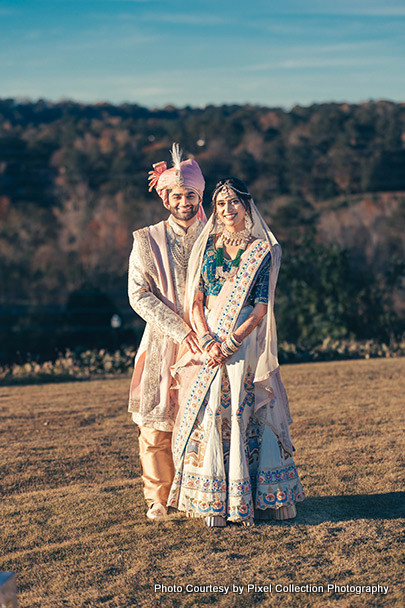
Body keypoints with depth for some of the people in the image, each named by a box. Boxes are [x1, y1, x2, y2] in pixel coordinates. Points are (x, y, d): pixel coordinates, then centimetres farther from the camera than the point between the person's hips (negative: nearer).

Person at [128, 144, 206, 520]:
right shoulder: (148, 241, 5)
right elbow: (139, 295, -3)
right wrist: (179, 329, -14)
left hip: (206, 344, 0)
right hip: (164, 344, 0)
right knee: (156, 424, -1)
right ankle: (157, 498, 11)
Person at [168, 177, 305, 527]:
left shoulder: (264, 250, 1)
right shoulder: (206, 246, 11)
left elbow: (261, 308, -6)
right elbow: (196, 301, 6)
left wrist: (229, 343, -16)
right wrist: (208, 340, -11)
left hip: (246, 344, -3)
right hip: (209, 344, 3)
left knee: (246, 417, -4)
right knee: (207, 418, -2)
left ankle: (254, 498, 3)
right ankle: (213, 502, 3)